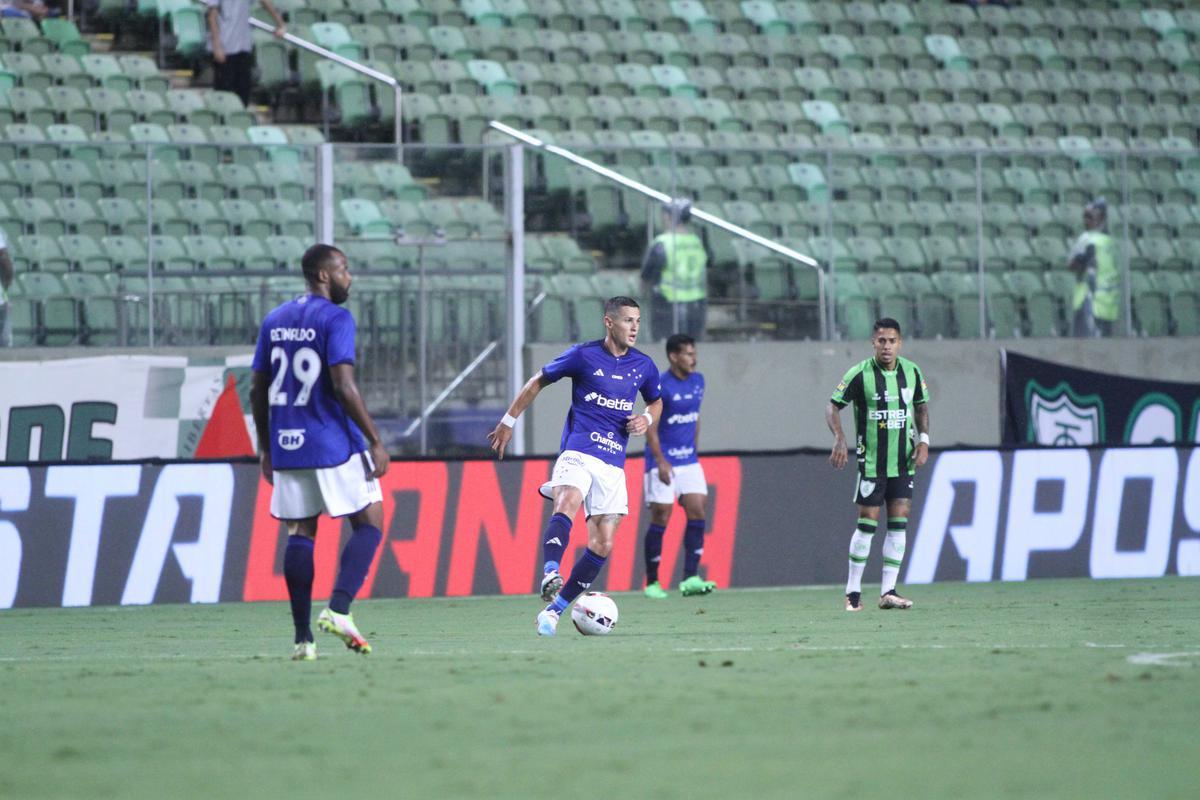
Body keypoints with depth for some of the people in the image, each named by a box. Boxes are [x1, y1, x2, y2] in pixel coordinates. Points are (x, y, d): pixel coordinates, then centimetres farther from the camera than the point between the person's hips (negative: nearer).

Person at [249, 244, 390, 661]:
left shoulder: (274, 321, 12)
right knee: (369, 524, 4)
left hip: (286, 446, 6)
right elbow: (343, 386, -18)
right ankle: (338, 610, -14)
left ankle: (302, 638, 4)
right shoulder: (335, 320, -9)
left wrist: (265, 449, 20)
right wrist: (375, 441, -14)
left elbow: (258, 391, 13)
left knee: (300, 533, 10)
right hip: (334, 446, -6)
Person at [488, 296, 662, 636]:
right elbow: (538, 381, 10)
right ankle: (550, 575, -52)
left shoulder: (643, 366, 10)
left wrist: (647, 419, 4)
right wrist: (508, 422, 11)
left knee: (602, 546, -3)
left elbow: (656, 402, 28)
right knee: (567, 504, -36)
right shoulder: (584, 356, -1)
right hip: (578, 451, -4)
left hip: (614, 463, 4)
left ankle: (554, 610, 7)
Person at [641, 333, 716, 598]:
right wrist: (661, 462, -19)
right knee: (660, 519, -3)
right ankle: (652, 583, 7)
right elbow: (650, 427, -13)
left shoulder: (697, 382, 8)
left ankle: (690, 579, -9)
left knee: (697, 512, -7)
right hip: (663, 461, -6)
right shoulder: (661, 387, -13)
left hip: (689, 461, 6)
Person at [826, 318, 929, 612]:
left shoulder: (912, 372, 2)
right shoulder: (860, 374, -11)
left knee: (898, 524, 0)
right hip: (872, 463, -4)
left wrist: (923, 439, 3)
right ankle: (853, 592, 7)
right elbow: (833, 406, -7)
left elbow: (921, 406, 16)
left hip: (903, 462, 4)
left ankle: (888, 592, 2)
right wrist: (839, 439, -23)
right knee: (867, 524, -3)